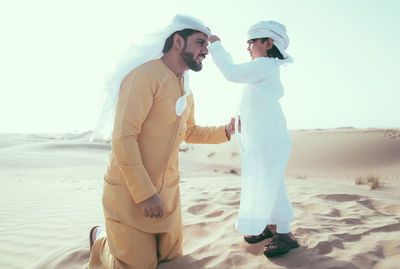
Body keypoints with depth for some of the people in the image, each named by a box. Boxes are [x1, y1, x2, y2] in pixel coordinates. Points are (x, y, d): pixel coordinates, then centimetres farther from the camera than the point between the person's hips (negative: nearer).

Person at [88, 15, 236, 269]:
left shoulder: (186, 90, 10)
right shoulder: (145, 74, -20)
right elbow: (123, 137, -25)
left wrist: (225, 131, 6)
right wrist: (145, 193, -22)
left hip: (167, 190, 8)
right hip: (129, 191, -8)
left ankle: (123, 237, 38)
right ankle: (101, 239, 29)